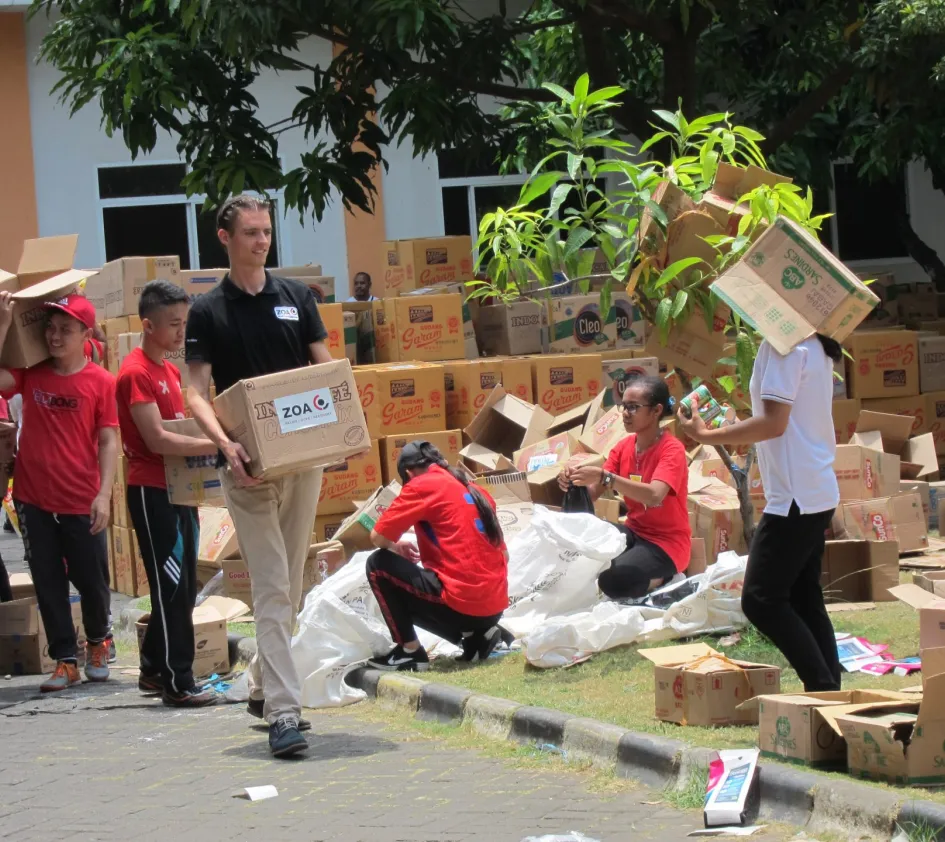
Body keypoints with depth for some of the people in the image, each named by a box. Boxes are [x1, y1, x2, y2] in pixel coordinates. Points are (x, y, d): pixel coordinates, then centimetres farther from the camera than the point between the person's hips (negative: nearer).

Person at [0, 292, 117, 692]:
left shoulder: (100, 381, -6)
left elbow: (109, 441, -6)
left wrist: (104, 494, -13)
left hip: (82, 502, -2)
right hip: (33, 499, 2)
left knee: (91, 580, 7)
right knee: (48, 583, 6)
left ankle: (97, 641, 34)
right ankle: (65, 661, 15)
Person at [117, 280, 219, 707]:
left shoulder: (169, 370, 14)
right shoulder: (136, 373, -14)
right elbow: (157, 439, -21)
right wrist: (215, 445, -24)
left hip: (178, 488, 9)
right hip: (151, 491, -9)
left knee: (181, 587, 12)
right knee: (171, 587, -6)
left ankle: (154, 670, 22)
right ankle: (177, 682, -1)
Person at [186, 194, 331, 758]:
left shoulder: (297, 296, 9)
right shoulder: (208, 311, 0)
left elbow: (326, 368, 10)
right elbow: (197, 393, -5)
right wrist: (225, 444, -22)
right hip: (249, 466, -4)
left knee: (291, 584, 13)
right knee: (272, 588, -10)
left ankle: (262, 687, 30)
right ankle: (284, 712, -14)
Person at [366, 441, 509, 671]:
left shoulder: (421, 485, -3)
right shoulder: (474, 490, 17)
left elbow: (378, 537, -2)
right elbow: (503, 555, 20)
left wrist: (395, 547, 20)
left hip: (462, 602, -8)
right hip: (495, 606, 8)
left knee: (379, 565, 6)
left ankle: (410, 652, 4)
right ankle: (477, 635, 12)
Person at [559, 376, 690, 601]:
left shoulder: (672, 449, -17)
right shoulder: (623, 446, 3)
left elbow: (654, 496, -35)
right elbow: (592, 494, -2)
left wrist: (604, 477, -45)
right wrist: (574, 480, -26)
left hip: (666, 542, -7)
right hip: (634, 532, 7)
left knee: (612, 581, -30)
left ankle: (665, 578, -1)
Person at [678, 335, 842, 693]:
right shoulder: (812, 344, 13)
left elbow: (774, 423, -20)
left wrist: (705, 435, -14)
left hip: (795, 495, -10)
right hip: (818, 492, 10)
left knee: (761, 599, -7)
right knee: (805, 600, 13)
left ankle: (824, 689, -8)